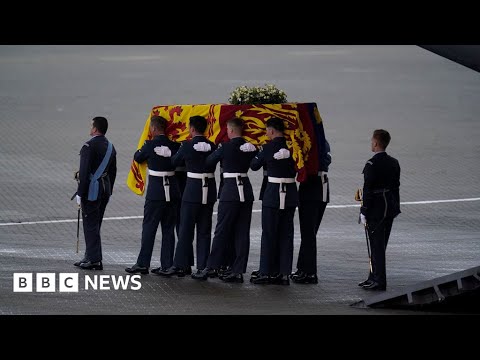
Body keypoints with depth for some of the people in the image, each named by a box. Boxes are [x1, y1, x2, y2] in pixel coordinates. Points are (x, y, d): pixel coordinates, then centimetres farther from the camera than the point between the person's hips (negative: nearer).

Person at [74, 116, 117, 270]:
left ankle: (94, 259, -6)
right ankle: (90, 256, 22)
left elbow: (84, 171, -18)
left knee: (90, 224, -4)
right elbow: (113, 172, 16)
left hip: (92, 190, -8)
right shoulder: (110, 147, 11)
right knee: (94, 224, 16)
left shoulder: (89, 146, -15)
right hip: (105, 189, 8)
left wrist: (80, 193, -16)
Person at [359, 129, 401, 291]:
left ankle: (379, 281, -2)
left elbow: (368, 190, -17)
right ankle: (375, 277, 24)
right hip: (390, 209, 8)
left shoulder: (372, 165, -16)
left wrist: (364, 213, -13)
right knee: (380, 245, 16)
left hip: (376, 211, -8)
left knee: (377, 246, -3)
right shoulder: (394, 163, 7)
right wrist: (395, 207, 18)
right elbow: (396, 187, 11)